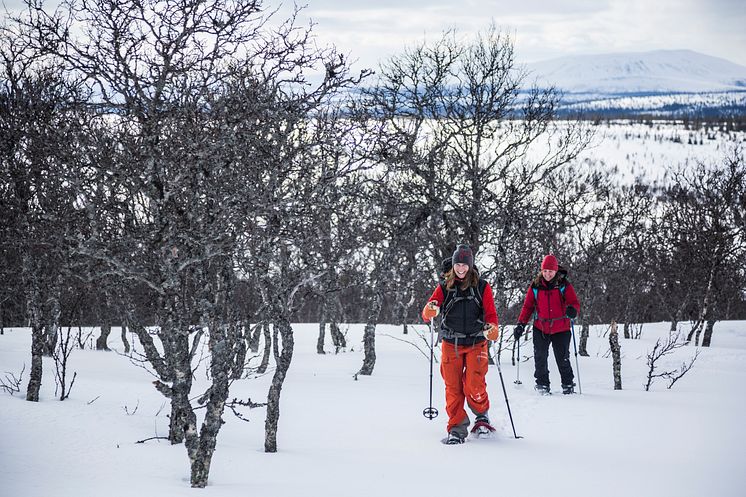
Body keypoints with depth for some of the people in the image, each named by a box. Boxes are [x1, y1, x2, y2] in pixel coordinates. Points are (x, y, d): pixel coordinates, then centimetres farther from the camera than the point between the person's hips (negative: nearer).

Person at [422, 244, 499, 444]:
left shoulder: (482, 286, 4)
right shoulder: (445, 287, 5)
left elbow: (490, 313, 0)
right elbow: (427, 314, -2)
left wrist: (492, 327, -22)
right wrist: (430, 310, -27)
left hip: (476, 343, -1)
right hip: (451, 344, 2)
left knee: (474, 387, -12)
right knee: (453, 388, -1)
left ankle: (482, 416, 15)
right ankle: (457, 428, 8)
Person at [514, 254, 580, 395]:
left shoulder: (564, 285, -3)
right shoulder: (535, 286, 2)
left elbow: (574, 303, -6)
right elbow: (527, 306, 8)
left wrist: (573, 309, -30)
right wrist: (521, 324, 1)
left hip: (560, 329, -2)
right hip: (540, 329, 2)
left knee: (563, 359, 2)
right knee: (540, 358, 2)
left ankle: (568, 385, 15)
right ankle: (542, 384, 15)